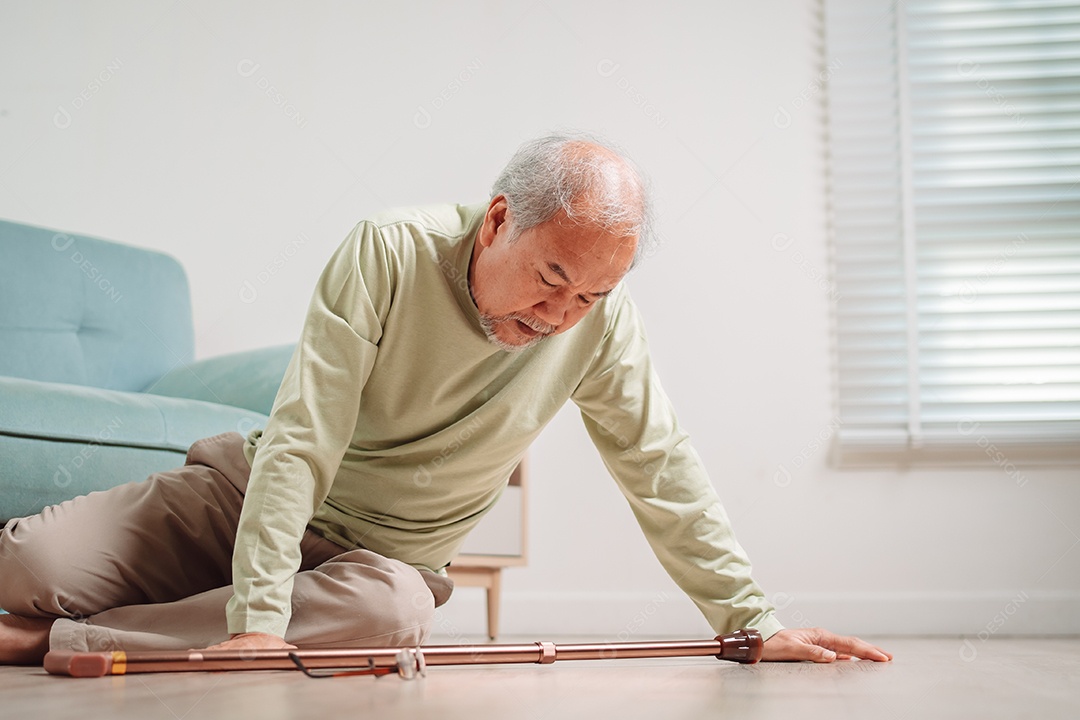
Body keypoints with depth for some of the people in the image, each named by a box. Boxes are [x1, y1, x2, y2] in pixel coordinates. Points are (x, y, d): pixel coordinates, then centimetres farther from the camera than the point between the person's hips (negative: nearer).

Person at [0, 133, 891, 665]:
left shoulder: (601, 321, -14)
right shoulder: (390, 254, -23)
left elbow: (663, 470, -5)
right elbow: (299, 443, -25)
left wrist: (754, 621, -7)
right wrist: (257, 622, -33)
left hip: (374, 553, 3)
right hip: (247, 495, -2)